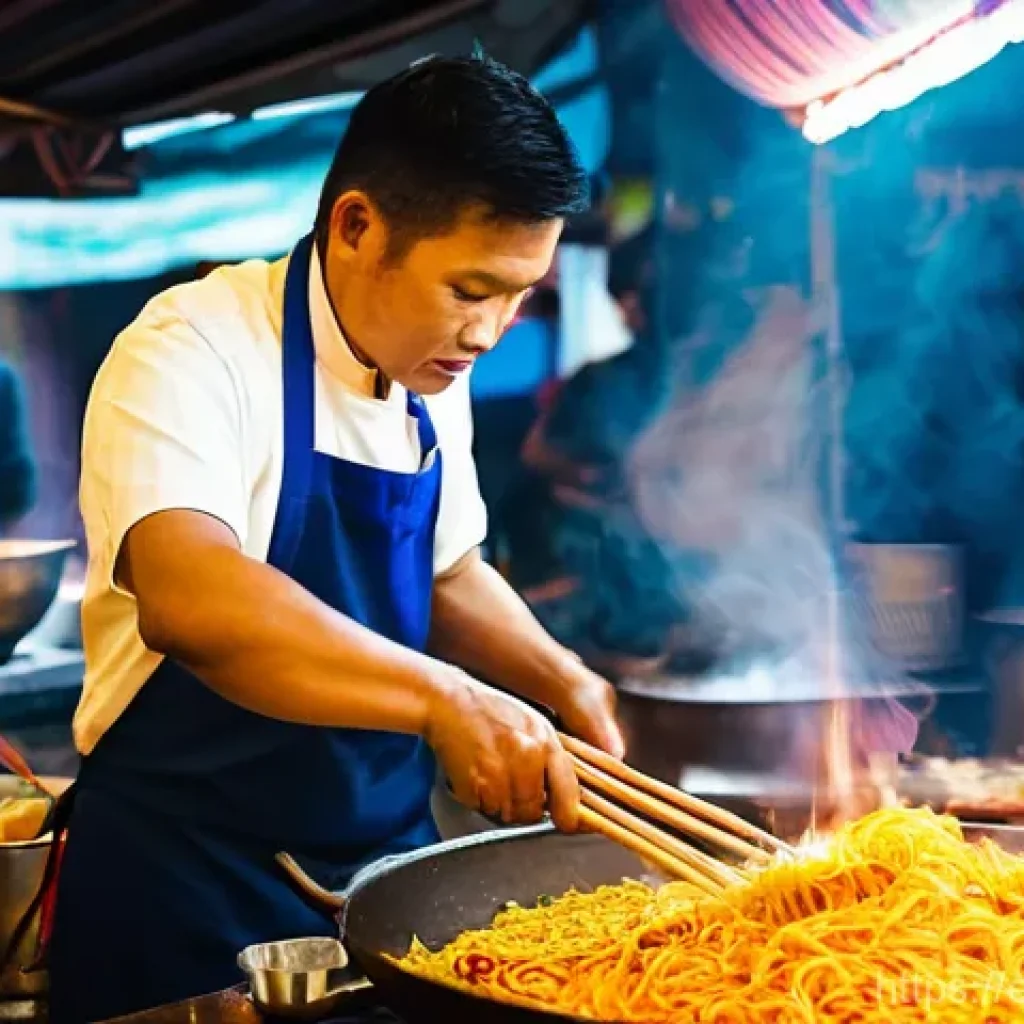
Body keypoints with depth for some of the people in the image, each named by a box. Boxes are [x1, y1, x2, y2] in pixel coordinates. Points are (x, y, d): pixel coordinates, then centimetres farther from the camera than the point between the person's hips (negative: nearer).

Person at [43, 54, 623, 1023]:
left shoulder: (433, 378, 4)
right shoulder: (194, 352, -19)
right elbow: (187, 600, -35)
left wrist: (555, 679, 0)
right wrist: (441, 696, -42)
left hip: (384, 862, 7)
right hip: (189, 893, -6)